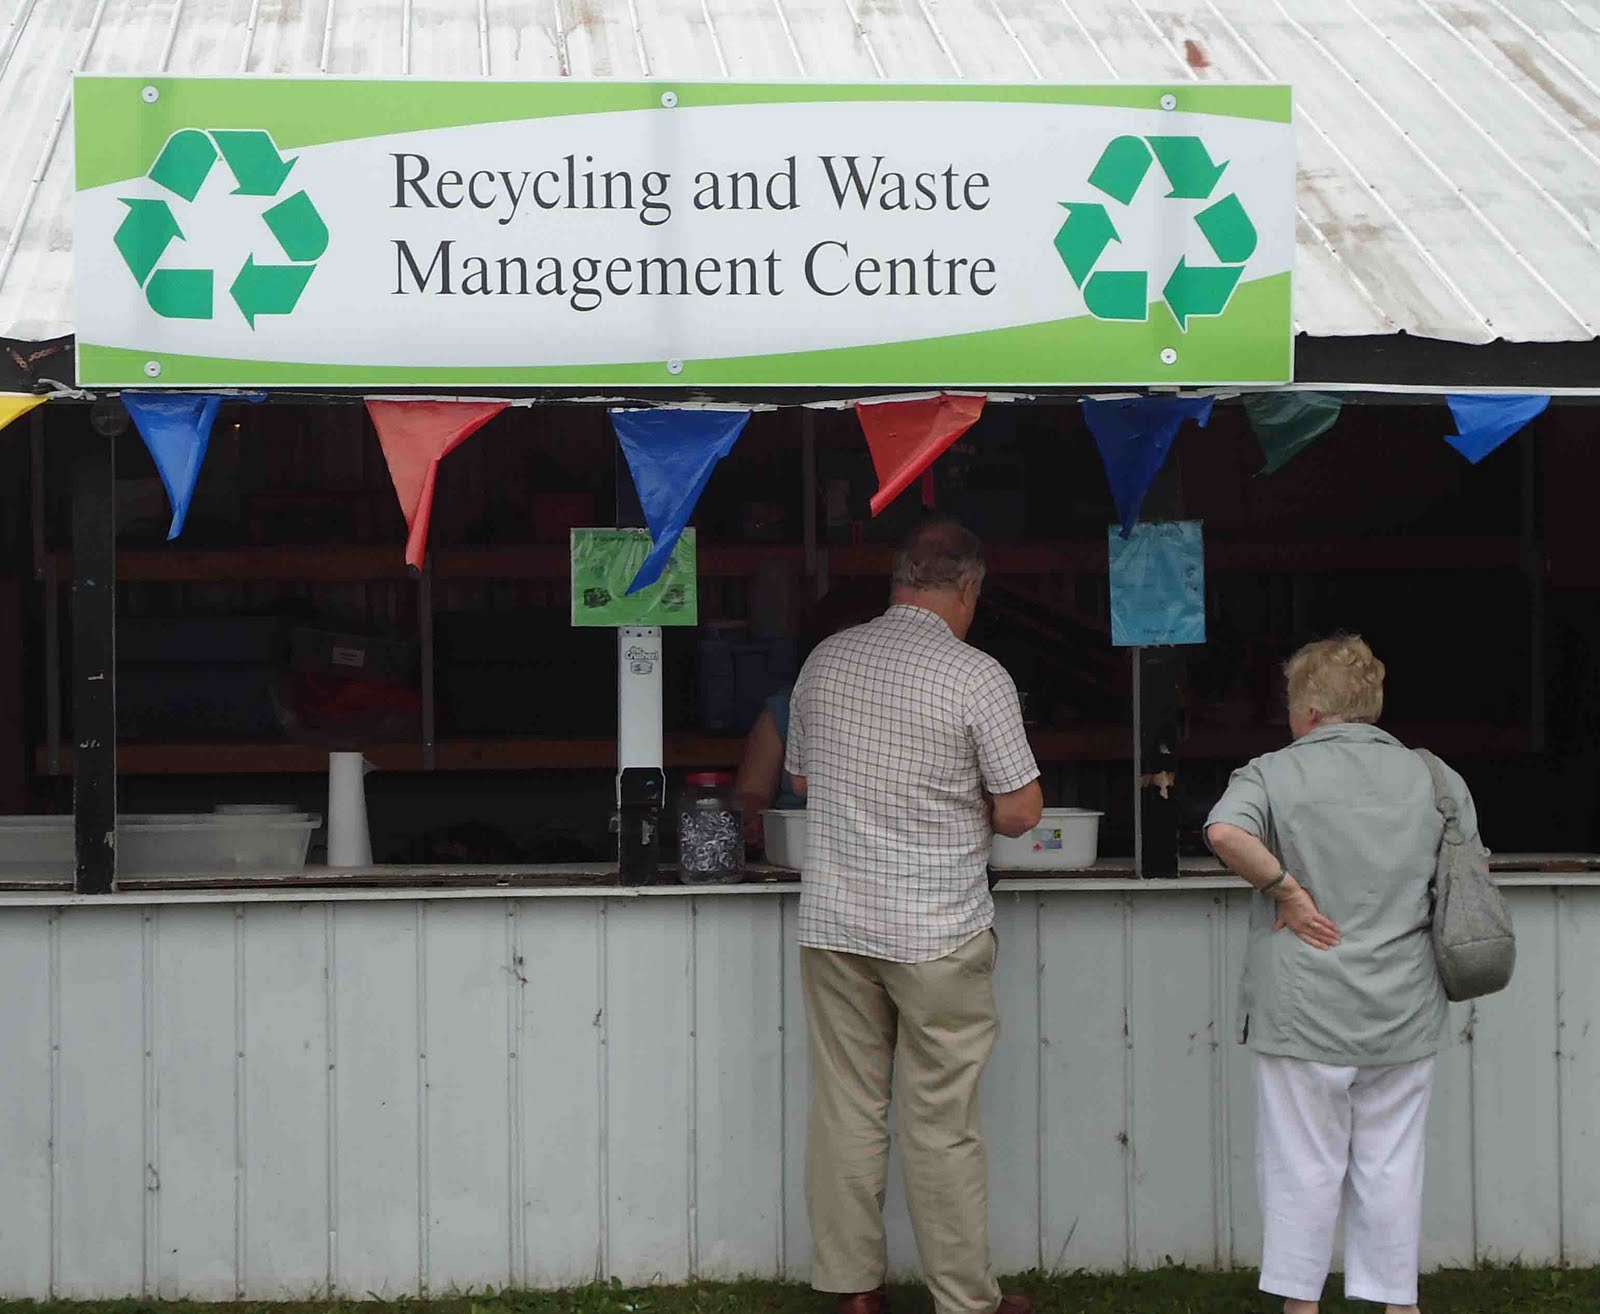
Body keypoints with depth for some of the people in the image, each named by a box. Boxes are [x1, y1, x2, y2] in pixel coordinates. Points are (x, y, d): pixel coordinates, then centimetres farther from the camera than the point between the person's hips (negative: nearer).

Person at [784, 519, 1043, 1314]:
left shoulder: (826, 661, 5)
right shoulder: (977, 676, -11)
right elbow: (1021, 811, -9)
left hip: (833, 922, 4)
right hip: (938, 934, -4)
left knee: (845, 1110, 9)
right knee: (942, 1126, 2)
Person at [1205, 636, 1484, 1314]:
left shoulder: (1274, 773, -5)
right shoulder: (1435, 779, 6)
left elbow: (1226, 832, -25)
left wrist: (1285, 889, -14)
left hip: (1304, 1013, -3)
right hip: (1404, 1015, 3)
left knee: (1302, 1169, 5)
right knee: (1391, 1168, 11)